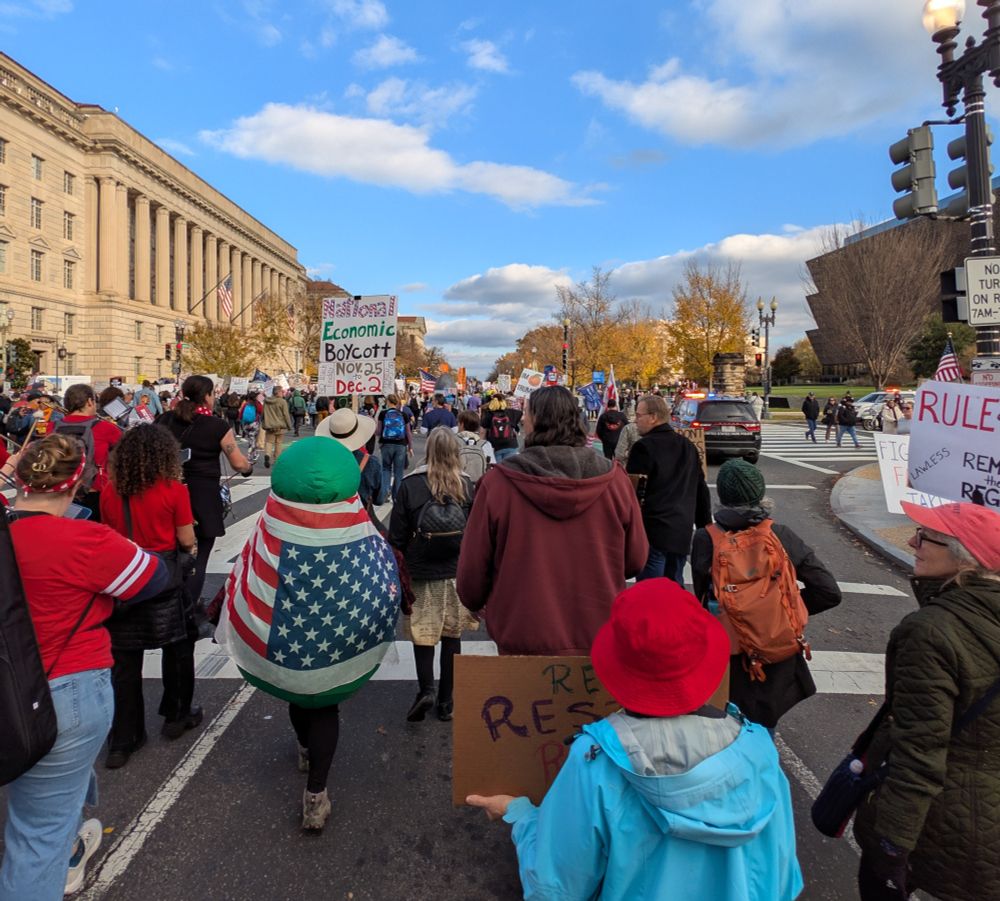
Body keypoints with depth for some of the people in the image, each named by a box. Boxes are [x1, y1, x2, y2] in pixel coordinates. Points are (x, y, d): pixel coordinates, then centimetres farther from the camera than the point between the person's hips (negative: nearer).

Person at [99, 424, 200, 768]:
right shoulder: (174, 490, -12)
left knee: (125, 661, 10)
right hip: (164, 576, -3)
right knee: (177, 648, 18)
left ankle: (123, 740, 18)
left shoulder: (109, 491, -2)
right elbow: (187, 541, -9)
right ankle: (176, 716, 31)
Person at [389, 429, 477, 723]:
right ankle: (446, 701, 18)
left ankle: (425, 689, -4)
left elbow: (397, 534, -4)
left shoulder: (410, 484, -7)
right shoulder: (467, 485, -4)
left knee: (422, 632, 11)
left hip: (421, 572, -1)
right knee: (452, 635, 10)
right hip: (458, 572, 2)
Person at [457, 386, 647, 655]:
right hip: (601, 641, 2)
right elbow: (635, 560, 1)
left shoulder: (498, 482, -14)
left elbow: (472, 567, -5)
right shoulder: (614, 479, -9)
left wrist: (474, 601, 16)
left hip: (522, 640, -1)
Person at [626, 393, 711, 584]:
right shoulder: (688, 446, 13)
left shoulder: (645, 447, -11)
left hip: (654, 533, -7)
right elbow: (701, 490, 18)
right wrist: (706, 527, 23)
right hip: (682, 533, 7)